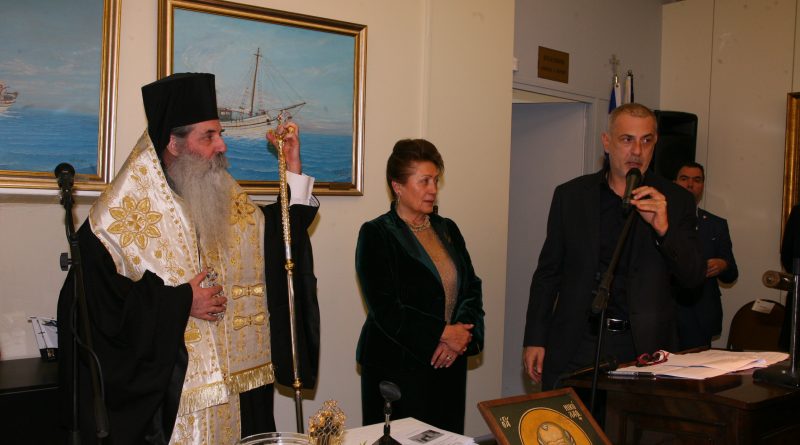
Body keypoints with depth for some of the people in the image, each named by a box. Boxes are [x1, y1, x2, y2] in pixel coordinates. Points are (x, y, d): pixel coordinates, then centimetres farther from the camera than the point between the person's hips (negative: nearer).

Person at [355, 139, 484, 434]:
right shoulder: (376, 234, -7)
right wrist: (443, 333, -15)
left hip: (450, 363, 6)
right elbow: (386, 309, -14)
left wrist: (462, 335, -10)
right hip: (397, 366, -5)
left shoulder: (447, 230, 11)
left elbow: (472, 288, 8)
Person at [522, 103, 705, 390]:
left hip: (644, 347, 0)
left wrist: (664, 229, -18)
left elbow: (694, 277, -1)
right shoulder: (570, 195, 4)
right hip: (575, 346, 0)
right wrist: (534, 339, 3)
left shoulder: (675, 200, 3)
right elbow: (548, 273, 7)